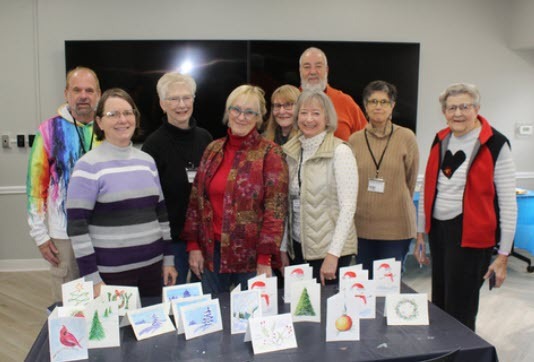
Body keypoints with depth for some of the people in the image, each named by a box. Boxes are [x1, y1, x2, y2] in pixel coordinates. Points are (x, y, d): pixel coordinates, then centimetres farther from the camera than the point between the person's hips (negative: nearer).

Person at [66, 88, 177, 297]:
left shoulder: (147, 161, 8)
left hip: (152, 264, 5)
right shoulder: (89, 165, -9)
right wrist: (91, 277, -14)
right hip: (110, 271, -5)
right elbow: (76, 225, -12)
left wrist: (168, 259, 11)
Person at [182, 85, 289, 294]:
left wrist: (264, 259, -15)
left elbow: (275, 208, -11)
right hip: (211, 251, 4)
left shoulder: (270, 153, -7)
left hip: (251, 255, -4)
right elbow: (196, 199, 9)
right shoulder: (213, 149, 7)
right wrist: (193, 245, 4)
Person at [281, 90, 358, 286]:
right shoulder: (291, 151, 6)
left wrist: (333, 254, -18)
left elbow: (348, 206, -14)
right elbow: (288, 205, 9)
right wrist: (283, 248, 8)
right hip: (297, 248, 5)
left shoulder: (340, 152, -10)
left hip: (330, 250, -5)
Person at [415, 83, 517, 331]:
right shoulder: (440, 141, 6)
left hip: (470, 236, -6)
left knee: (460, 311, 3)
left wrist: (503, 254, -10)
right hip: (438, 230, 6)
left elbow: (507, 203, -10)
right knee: (439, 305, 17)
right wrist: (421, 234, 14)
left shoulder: (495, 145, -10)